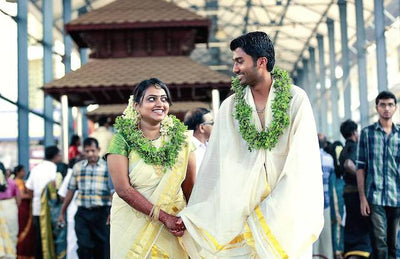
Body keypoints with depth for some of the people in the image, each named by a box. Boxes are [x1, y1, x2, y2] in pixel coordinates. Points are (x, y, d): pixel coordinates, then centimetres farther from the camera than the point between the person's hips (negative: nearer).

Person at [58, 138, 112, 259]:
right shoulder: (78, 167, 10)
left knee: (102, 248, 4)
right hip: (82, 213, 2)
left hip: (102, 213, -2)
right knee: (84, 247, -5)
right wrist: (62, 212, 15)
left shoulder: (107, 167, 0)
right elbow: (71, 191, 15)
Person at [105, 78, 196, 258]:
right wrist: (164, 217, -19)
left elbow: (190, 188, 3)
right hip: (132, 226, -2)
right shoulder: (122, 139, -8)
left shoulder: (180, 138, 1)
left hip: (173, 227, 2)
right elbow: (123, 189, -15)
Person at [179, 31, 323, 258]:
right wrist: (193, 218, 2)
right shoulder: (230, 106, 5)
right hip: (244, 207, 2)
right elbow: (216, 163, 5)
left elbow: (301, 161, -7)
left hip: (286, 207, -1)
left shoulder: (296, 99, -3)